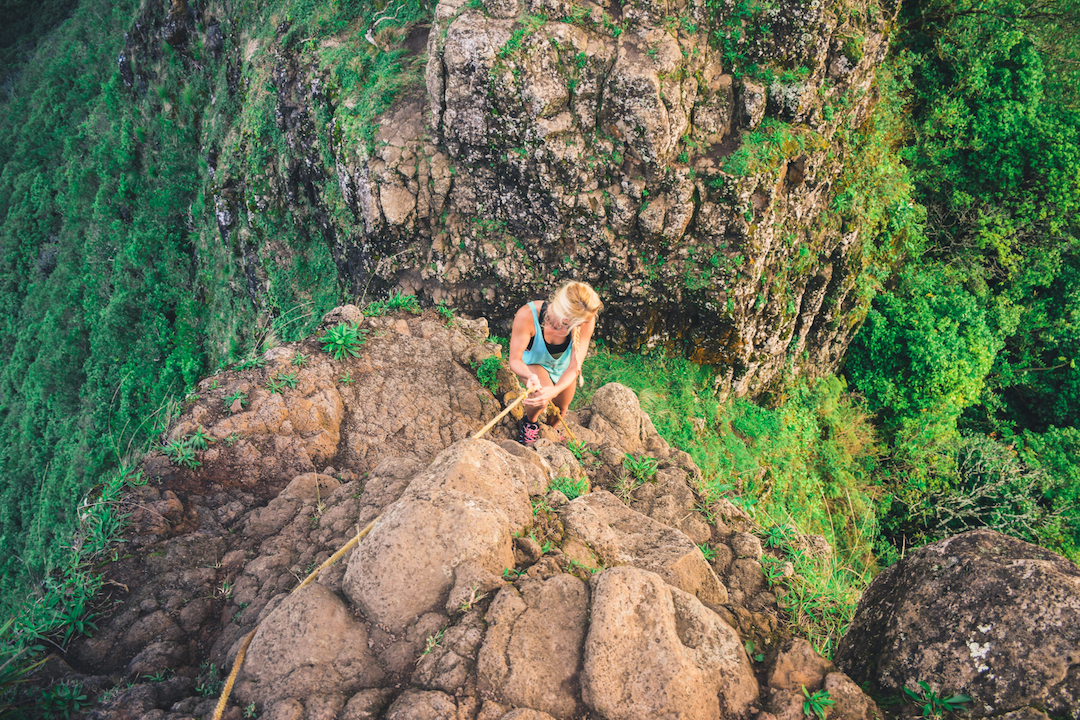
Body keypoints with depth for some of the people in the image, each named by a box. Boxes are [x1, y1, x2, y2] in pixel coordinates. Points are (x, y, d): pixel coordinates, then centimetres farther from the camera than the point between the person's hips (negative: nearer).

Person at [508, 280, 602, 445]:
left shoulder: (586, 321, -38)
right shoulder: (527, 315, -43)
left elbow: (574, 367, -34)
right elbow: (515, 360, -34)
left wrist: (554, 391, -54)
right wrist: (530, 376, -57)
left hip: (563, 366, 3)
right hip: (534, 363, -3)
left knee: (561, 408, 17)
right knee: (540, 400, -29)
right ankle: (530, 421, 10)